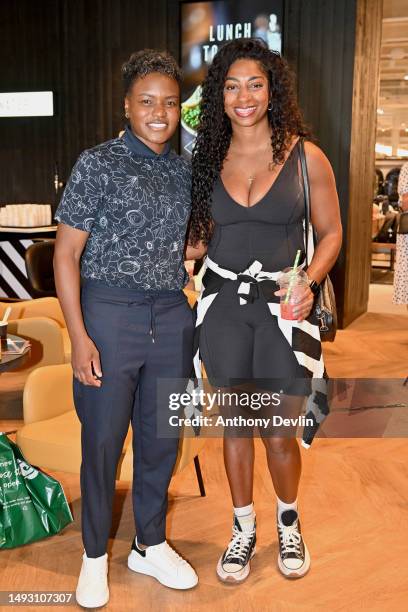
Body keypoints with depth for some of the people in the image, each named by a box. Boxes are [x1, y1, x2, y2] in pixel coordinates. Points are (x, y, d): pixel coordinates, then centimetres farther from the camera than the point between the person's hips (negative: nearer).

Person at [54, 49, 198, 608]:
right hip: (110, 314, -4)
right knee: (103, 441, 6)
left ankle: (151, 545, 34)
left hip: (171, 316, 5)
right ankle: (94, 556, 28)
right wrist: (79, 337, -14)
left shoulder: (184, 172, 9)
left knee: (162, 438, 13)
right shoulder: (97, 164, -6)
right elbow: (66, 253, -8)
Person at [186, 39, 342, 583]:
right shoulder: (208, 159, 5)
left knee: (279, 433, 4)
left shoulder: (306, 156, -3)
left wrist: (309, 280, -15)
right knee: (235, 424, 13)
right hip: (223, 304, 3)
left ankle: (289, 522, 35)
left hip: (283, 307, -2)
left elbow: (331, 233, 2)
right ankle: (243, 530, 34)